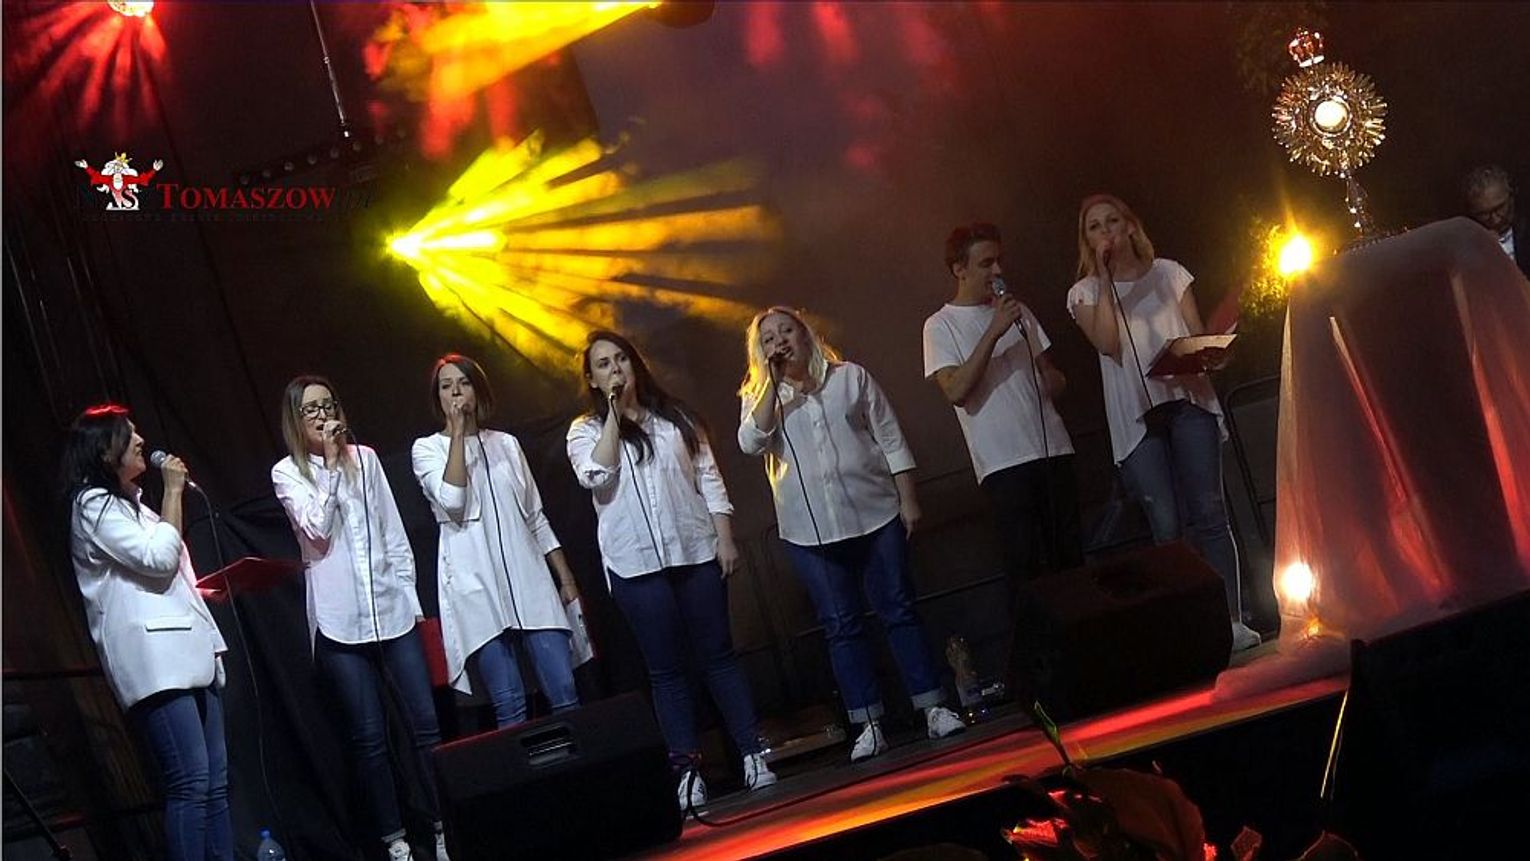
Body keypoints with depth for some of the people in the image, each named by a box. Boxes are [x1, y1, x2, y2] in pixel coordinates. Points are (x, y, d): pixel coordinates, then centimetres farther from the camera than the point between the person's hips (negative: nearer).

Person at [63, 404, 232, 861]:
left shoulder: (130, 504, 24)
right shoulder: (93, 505, -4)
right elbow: (158, 558, -14)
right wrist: (173, 491, -6)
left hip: (189, 652, 10)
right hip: (153, 658, -10)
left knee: (215, 780, 5)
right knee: (190, 782, -17)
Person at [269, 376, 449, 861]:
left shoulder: (364, 458, 10)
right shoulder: (287, 473, 3)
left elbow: (394, 533, 12)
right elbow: (317, 528, -13)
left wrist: (410, 594, 8)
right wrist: (329, 463, -10)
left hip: (392, 610, 2)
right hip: (339, 619, -2)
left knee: (426, 723, 0)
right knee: (369, 736, 0)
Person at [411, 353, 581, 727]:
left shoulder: (506, 443, 16)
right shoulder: (427, 448, 7)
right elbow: (452, 501, -13)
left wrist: (567, 578, 13)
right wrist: (458, 433, -8)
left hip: (529, 581, 3)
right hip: (476, 587, -3)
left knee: (565, 692, -6)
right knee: (509, 704, -7)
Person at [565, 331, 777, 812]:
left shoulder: (674, 416, 13)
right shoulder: (586, 431, 7)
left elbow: (708, 477, 10)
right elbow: (597, 476, -13)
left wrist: (725, 537, 1)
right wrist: (614, 414, -10)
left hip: (695, 550, 1)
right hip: (635, 563, -1)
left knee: (717, 655, 2)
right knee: (666, 668, 0)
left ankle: (753, 754, 4)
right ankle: (687, 770, 2)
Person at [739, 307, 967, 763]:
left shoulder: (851, 377, 5)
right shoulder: (758, 398, 5)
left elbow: (890, 440, 5)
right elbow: (750, 443, -16)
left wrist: (908, 500, -1)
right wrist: (772, 381, -16)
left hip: (875, 514, 0)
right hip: (810, 531, 1)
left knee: (899, 611, 2)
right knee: (842, 626, 3)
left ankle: (934, 708, 7)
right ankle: (869, 725, 7)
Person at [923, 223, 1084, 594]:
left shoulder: (1016, 311, 15)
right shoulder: (940, 326, 0)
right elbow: (956, 391, -14)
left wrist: (1055, 380, -1)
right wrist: (994, 331, -18)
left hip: (1053, 450, 5)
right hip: (1003, 462, -5)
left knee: (1070, 557, 7)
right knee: (1025, 564, -6)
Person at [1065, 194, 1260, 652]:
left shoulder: (1168, 273, 13)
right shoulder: (1086, 293, 8)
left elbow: (1198, 337, 9)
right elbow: (1108, 343, -10)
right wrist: (1105, 278, -7)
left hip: (1188, 401, 1)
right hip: (1136, 417, -1)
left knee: (1208, 514, -4)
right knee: (1166, 526, -7)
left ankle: (1232, 620, -1)